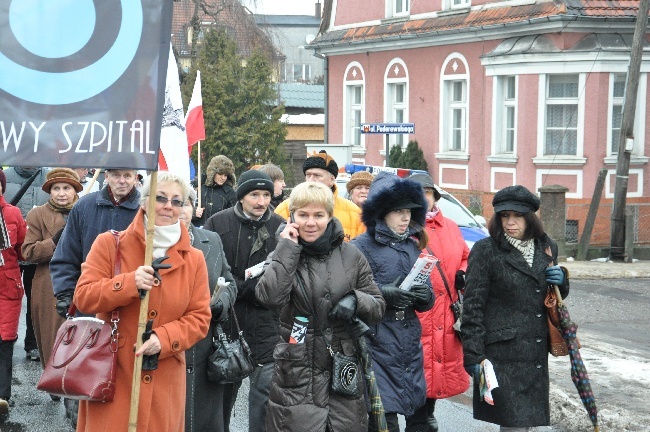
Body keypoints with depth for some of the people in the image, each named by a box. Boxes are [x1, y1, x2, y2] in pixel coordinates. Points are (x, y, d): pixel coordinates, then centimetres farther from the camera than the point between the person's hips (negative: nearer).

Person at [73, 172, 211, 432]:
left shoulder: (193, 259, 7)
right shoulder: (110, 244, 1)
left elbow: (200, 317, 4)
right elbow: (83, 297, -4)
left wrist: (164, 339, -14)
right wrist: (129, 283, -19)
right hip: (112, 373, -2)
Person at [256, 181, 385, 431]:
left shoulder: (350, 256, 6)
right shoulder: (283, 256, 2)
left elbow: (378, 307, 10)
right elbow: (270, 297, -18)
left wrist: (356, 301, -11)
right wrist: (287, 249, -14)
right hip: (297, 374, -2)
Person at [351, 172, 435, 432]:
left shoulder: (413, 245, 16)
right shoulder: (362, 247, -5)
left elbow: (425, 303, 18)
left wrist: (425, 297, -4)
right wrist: (384, 294, -22)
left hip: (410, 348, 6)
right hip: (377, 344, -6)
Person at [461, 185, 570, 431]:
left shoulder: (547, 248, 11)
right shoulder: (486, 251, -5)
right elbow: (473, 307, -7)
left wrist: (561, 280, 2)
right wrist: (474, 355, -13)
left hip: (536, 354, 6)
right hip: (502, 353, -6)